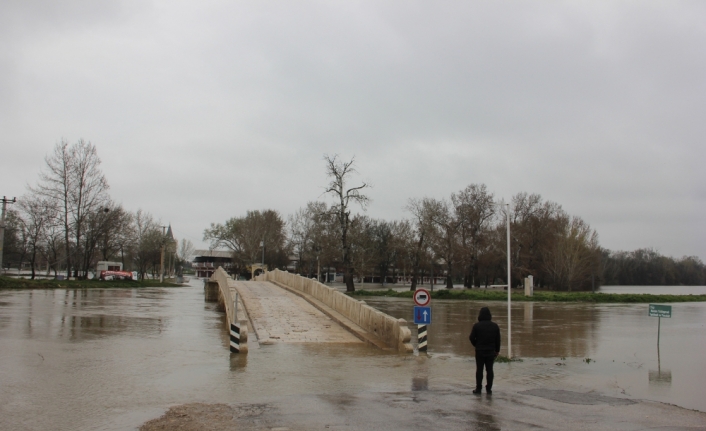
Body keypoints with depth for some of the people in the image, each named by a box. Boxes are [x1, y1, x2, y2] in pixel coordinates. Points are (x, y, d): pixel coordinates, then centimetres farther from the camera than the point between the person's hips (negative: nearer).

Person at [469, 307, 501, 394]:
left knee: (479, 369, 4)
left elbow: (471, 338, -8)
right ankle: (489, 388, 9)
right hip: (491, 351, 3)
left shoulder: (477, 326, -10)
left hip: (479, 351, -2)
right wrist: (497, 350, 15)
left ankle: (478, 388, 6)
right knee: (489, 369, 8)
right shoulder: (495, 326, 1)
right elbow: (498, 340, 5)